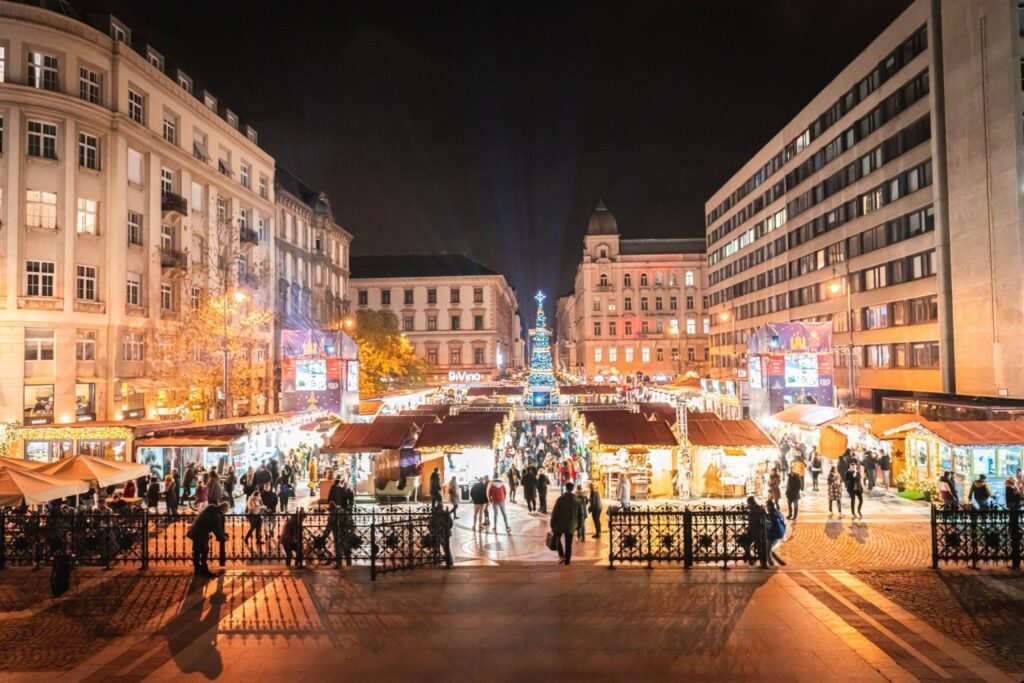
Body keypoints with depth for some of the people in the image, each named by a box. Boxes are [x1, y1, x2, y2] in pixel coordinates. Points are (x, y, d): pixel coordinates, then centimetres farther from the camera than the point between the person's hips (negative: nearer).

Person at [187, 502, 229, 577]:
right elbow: (218, 529, -12)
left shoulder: (211, 509, 10)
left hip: (195, 531, 9)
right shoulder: (217, 515, -19)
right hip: (201, 534, -9)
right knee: (204, 551, 1)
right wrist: (223, 538, 4)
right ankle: (204, 571, 7)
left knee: (196, 551, 17)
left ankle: (197, 569, 29)